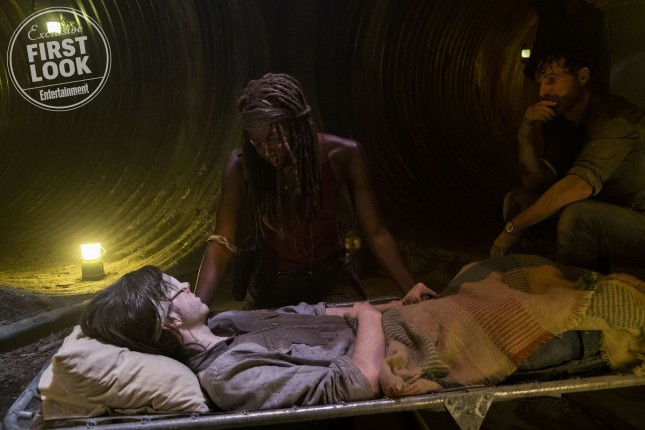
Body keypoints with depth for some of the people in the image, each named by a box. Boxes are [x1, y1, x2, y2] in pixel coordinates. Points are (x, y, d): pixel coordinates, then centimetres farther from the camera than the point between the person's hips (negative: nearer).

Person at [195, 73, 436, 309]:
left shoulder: (341, 155, -17)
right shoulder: (242, 165, -17)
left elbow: (375, 232, -14)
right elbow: (222, 243, -19)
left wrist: (409, 287, -28)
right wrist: (197, 305, -34)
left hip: (332, 278, 0)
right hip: (271, 282, 1)